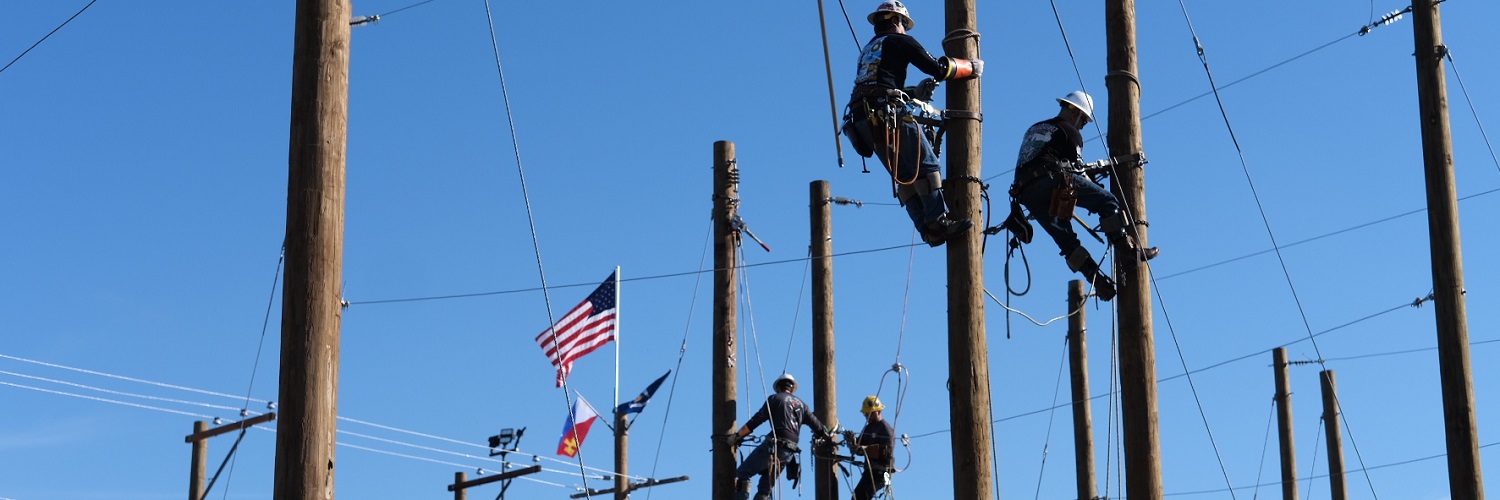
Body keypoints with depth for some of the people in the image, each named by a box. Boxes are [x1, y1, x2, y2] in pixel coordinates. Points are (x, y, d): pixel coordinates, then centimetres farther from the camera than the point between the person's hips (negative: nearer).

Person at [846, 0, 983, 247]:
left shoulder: (867, 51, 31)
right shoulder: (898, 41, 8)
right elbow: (937, 68, 1)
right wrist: (971, 67, 14)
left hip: (865, 122, 8)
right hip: (890, 114, -8)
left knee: (904, 176, 5)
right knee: (926, 165, -10)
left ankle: (927, 228, -5)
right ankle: (938, 221, -21)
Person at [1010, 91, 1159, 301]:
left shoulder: (1034, 129, 32)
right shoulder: (1069, 131, 10)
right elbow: (1077, 169, 7)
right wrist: (1096, 195, 21)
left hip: (1025, 193, 7)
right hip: (1051, 181, -7)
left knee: (1067, 240, 11)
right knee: (1108, 201, -1)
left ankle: (1097, 279, 5)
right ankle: (1127, 249, -7)